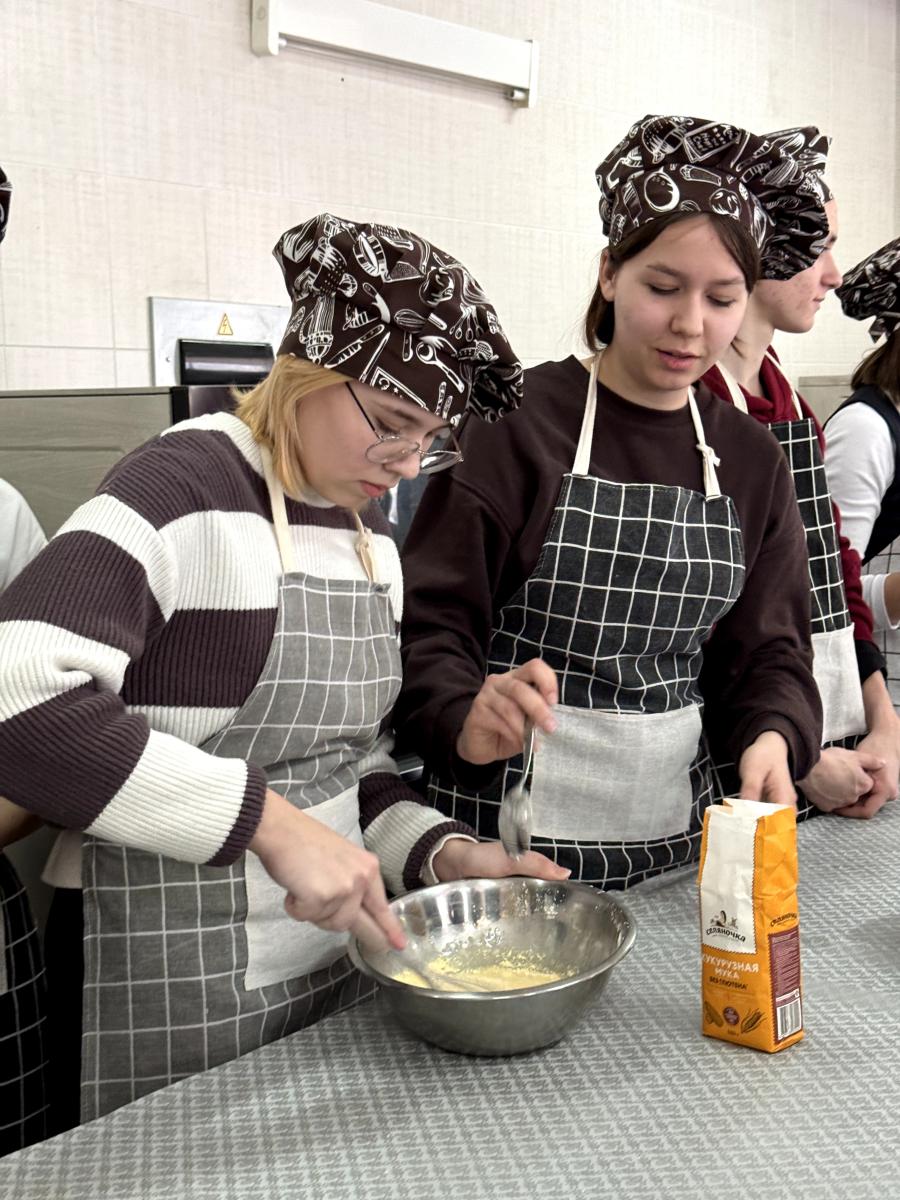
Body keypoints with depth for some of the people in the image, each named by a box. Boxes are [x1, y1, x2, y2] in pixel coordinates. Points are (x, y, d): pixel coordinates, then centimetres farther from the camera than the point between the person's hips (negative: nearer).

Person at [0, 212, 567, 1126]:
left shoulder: (370, 535, 9)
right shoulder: (184, 491, -15)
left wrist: (442, 852, -2)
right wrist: (266, 818, -30)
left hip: (335, 965, 8)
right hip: (170, 999, -7)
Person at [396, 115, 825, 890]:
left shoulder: (750, 461, 7)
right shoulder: (519, 423, -9)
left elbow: (769, 651, 8)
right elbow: (430, 624, -11)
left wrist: (773, 736, -13)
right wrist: (467, 722, -31)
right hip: (507, 824, -4)